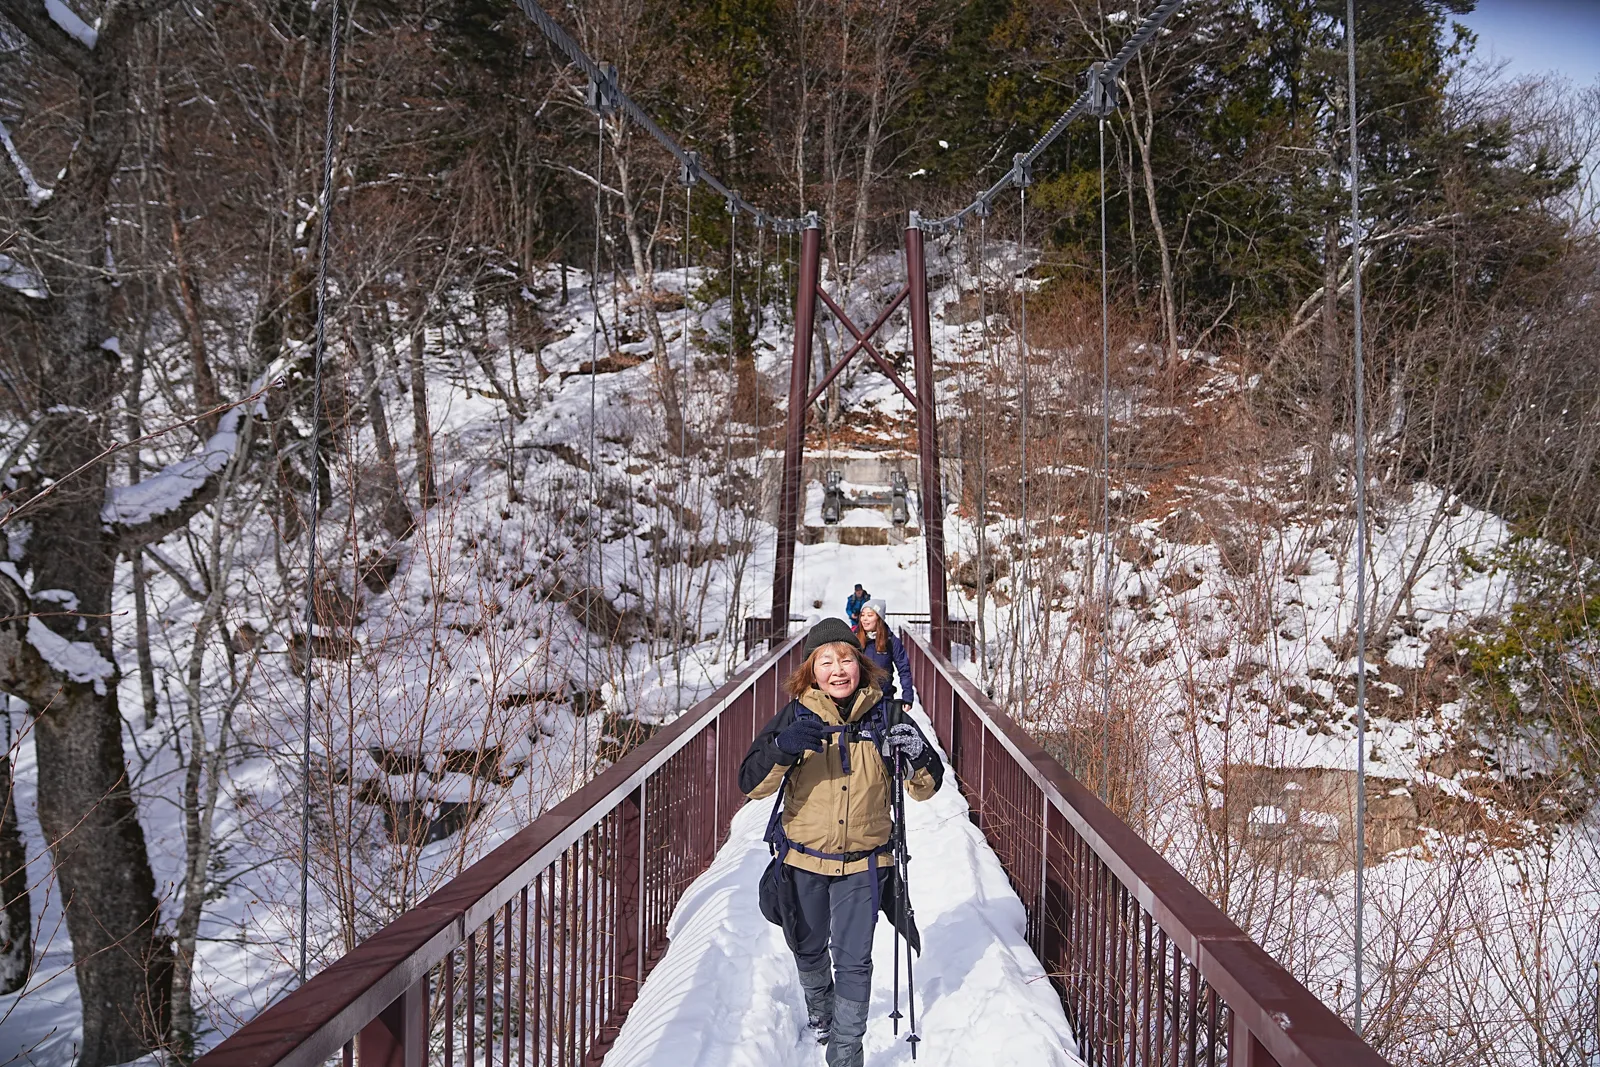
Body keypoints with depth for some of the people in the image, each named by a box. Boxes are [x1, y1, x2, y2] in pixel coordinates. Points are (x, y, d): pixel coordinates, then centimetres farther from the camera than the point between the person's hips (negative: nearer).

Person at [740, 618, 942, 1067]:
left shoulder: (885, 715, -8)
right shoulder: (795, 715, -9)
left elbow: (927, 785, -4)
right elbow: (751, 784, -16)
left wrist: (919, 761, -28)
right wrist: (783, 748, -36)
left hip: (863, 862, -1)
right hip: (803, 859, 1)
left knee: (854, 960, -1)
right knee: (808, 949, 21)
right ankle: (819, 1002, 52)